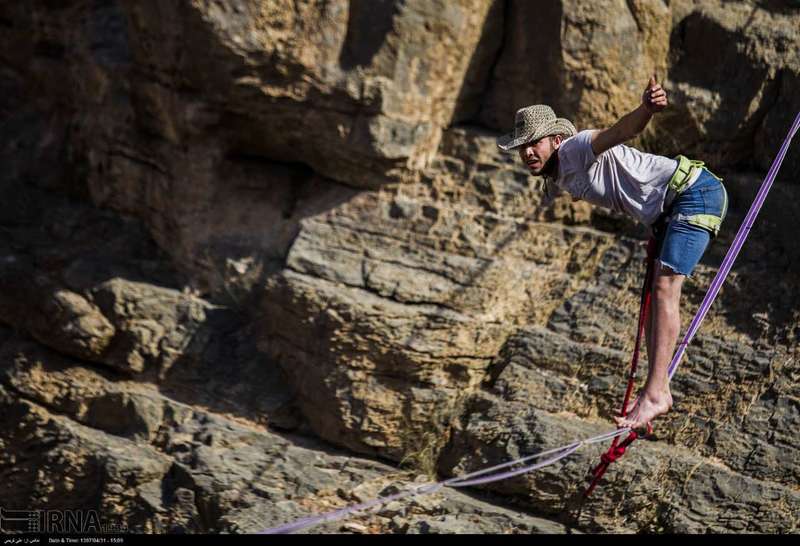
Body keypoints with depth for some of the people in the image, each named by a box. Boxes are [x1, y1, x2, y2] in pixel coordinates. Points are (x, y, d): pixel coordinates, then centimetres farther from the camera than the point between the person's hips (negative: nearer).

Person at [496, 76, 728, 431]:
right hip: (665, 213, 10)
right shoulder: (557, 180, 11)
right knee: (655, 292, 10)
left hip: (695, 190, -10)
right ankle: (657, 388, 15)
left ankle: (656, 392, -26)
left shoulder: (576, 148, -18)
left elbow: (623, 129, -36)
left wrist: (645, 108, -56)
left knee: (664, 288, -20)